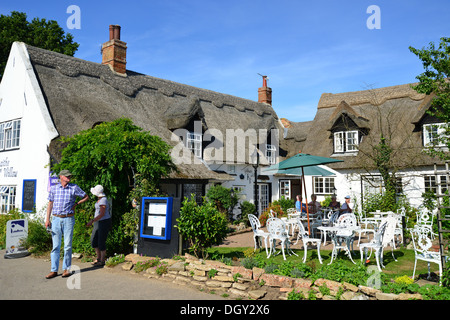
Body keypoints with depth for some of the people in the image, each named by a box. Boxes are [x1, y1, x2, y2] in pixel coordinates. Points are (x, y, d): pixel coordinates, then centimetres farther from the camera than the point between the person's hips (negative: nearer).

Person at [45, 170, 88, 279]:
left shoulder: (74, 188, 2)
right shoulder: (54, 188, 6)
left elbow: (86, 197, 14)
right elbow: (50, 204, 9)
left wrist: (76, 204, 5)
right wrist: (47, 219, 3)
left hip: (68, 219, -1)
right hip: (56, 219, 1)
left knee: (68, 245, 1)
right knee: (55, 245, 3)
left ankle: (66, 269, 11)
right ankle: (54, 270, 8)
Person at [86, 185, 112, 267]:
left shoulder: (103, 201, -20)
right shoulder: (100, 199, 11)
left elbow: (102, 214, -26)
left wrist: (92, 221, -29)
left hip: (104, 222, -10)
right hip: (98, 223, 10)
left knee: (101, 242, -3)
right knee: (93, 241, 11)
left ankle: (102, 261, 8)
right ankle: (98, 258, 23)